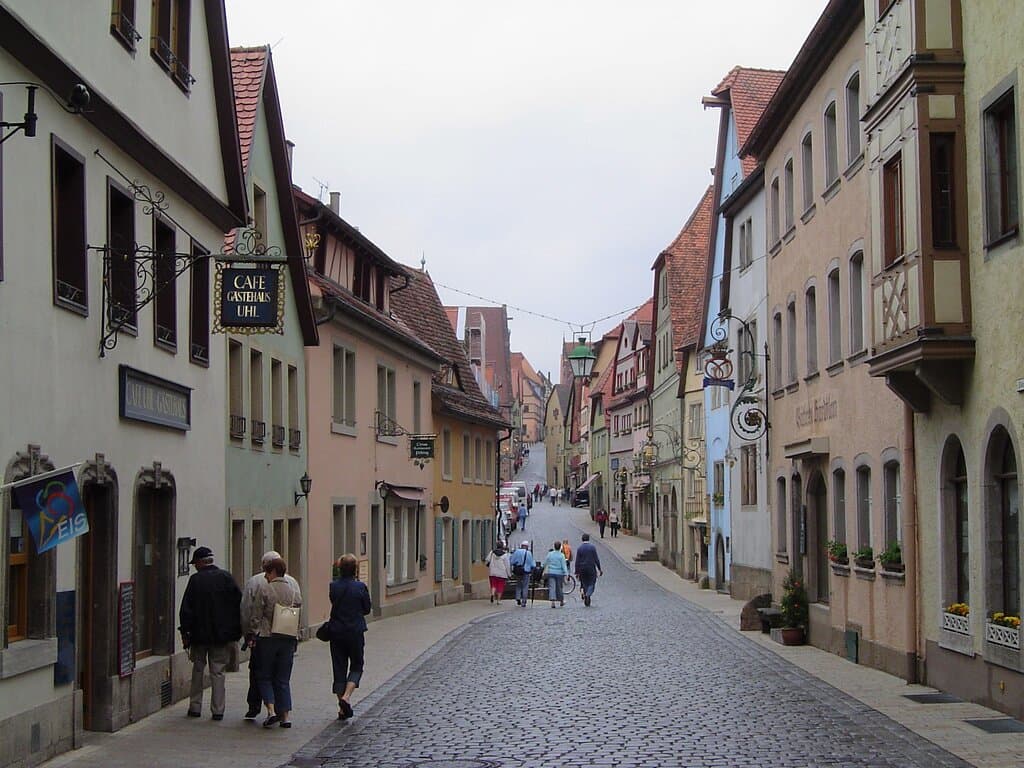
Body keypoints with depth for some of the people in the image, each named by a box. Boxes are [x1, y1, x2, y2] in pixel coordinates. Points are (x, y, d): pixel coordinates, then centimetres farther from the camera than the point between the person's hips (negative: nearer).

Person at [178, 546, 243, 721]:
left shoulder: (195, 580, -7)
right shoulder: (226, 577, -2)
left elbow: (186, 609, -6)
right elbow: (239, 603, -1)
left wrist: (185, 632, 1)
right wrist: (236, 631, 6)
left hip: (199, 634, -1)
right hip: (222, 634, 1)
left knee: (198, 670, 14)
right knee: (218, 672, 6)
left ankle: (195, 707, 16)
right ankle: (217, 710, 4)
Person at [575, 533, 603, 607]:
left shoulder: (579, 548, -2)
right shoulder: (592, 547, -5)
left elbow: (577, 561, -2)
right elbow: (596, 559, -5)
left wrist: (577, 572, 0)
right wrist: (599, 569, 3)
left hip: (582, 570, 2)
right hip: (591, 569, -2)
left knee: (585, 584, 11)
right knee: (591, 584, 5)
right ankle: (588, 595, -23)